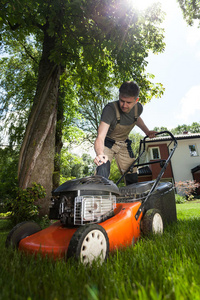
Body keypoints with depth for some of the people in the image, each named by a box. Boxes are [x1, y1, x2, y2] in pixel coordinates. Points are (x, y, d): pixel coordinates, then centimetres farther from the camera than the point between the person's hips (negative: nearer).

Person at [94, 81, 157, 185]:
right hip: (107, 143, -4)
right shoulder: (110, 109, -32)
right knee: (102, 172, -28)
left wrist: (147, 131, 5)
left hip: (124, 144, 5)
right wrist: (100, 154, -61)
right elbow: (100, 137, -42)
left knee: (133, 178, 5)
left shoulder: (138, 108, -14)